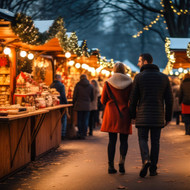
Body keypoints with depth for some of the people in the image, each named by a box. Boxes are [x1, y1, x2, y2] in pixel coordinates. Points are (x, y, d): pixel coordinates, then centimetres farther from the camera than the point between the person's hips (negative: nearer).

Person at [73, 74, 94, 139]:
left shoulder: (78, 85, -2)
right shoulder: (90, 86, 5)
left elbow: (75, 96, 0)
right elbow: (92, 97, 11)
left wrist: (74, 104, 10)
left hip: (79, 105, -1)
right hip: (87, 106, 1)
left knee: (79, 120, 6)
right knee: (85, 121, 5)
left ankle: (80, 133, 6)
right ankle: (84, 134, 5)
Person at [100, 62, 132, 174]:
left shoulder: (108, 83, -2)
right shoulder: (129, 83, -2)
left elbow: (103, 101, 3)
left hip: (111, 114, 0)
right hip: (125, 115, 0)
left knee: (112, 140, 6)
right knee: (124, 140, 8)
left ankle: (111, 166, 3)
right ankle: (122, 162, -11)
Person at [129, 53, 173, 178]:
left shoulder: (139, 77, -4)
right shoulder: (164, 77, 4)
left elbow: (133, 98, -3)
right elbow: (169, 99, 3)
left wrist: (133, 115, 9)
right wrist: (168, 117, 10)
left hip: (143, 116, -2)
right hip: (158, 116, 2)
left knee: (143, 139, 7)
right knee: (155, 142, 10)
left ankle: (146, 160, -18)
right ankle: (153, 169, 11)